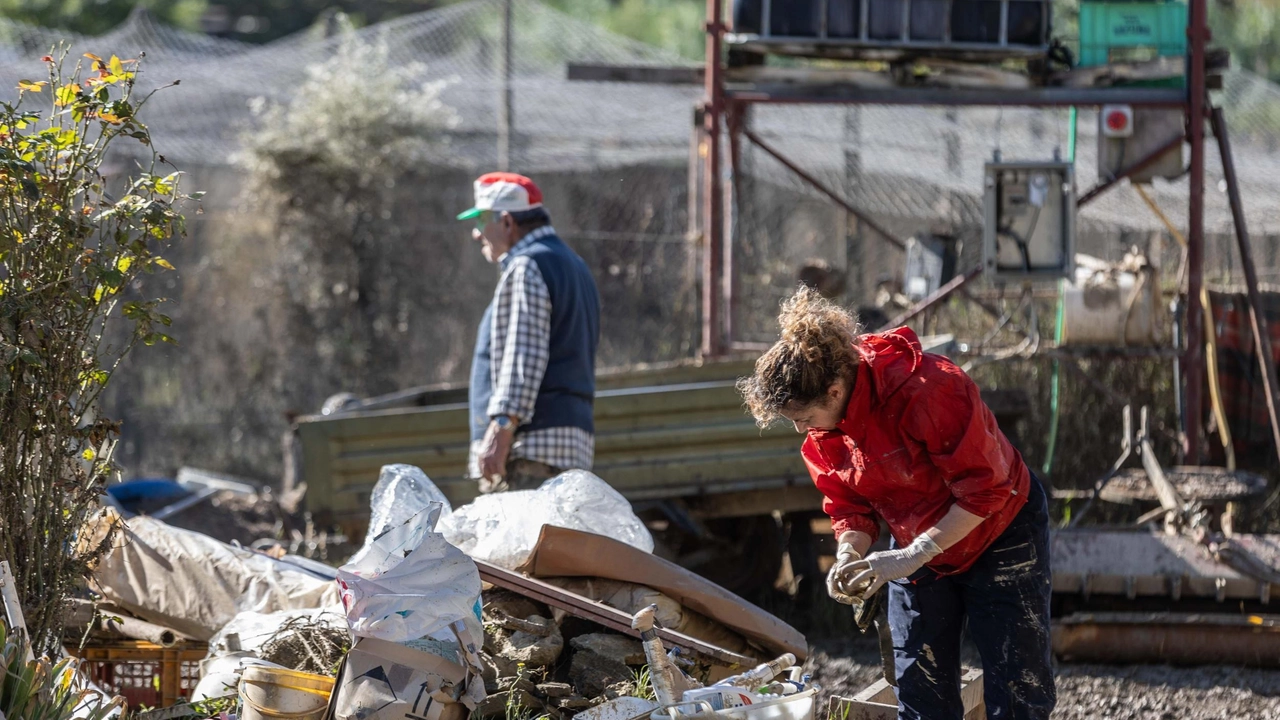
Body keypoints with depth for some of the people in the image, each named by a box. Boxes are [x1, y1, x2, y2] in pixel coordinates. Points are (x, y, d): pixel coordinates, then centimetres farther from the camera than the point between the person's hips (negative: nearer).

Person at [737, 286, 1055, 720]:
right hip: (917, 547, 7)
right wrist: (849, 554, -21)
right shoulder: (821, 430, -10)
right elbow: (850, 504, 1)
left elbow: (985, 489, -30)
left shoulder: (928, 388, -33)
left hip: (1000, 533, -7)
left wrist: (915, 554, -31)